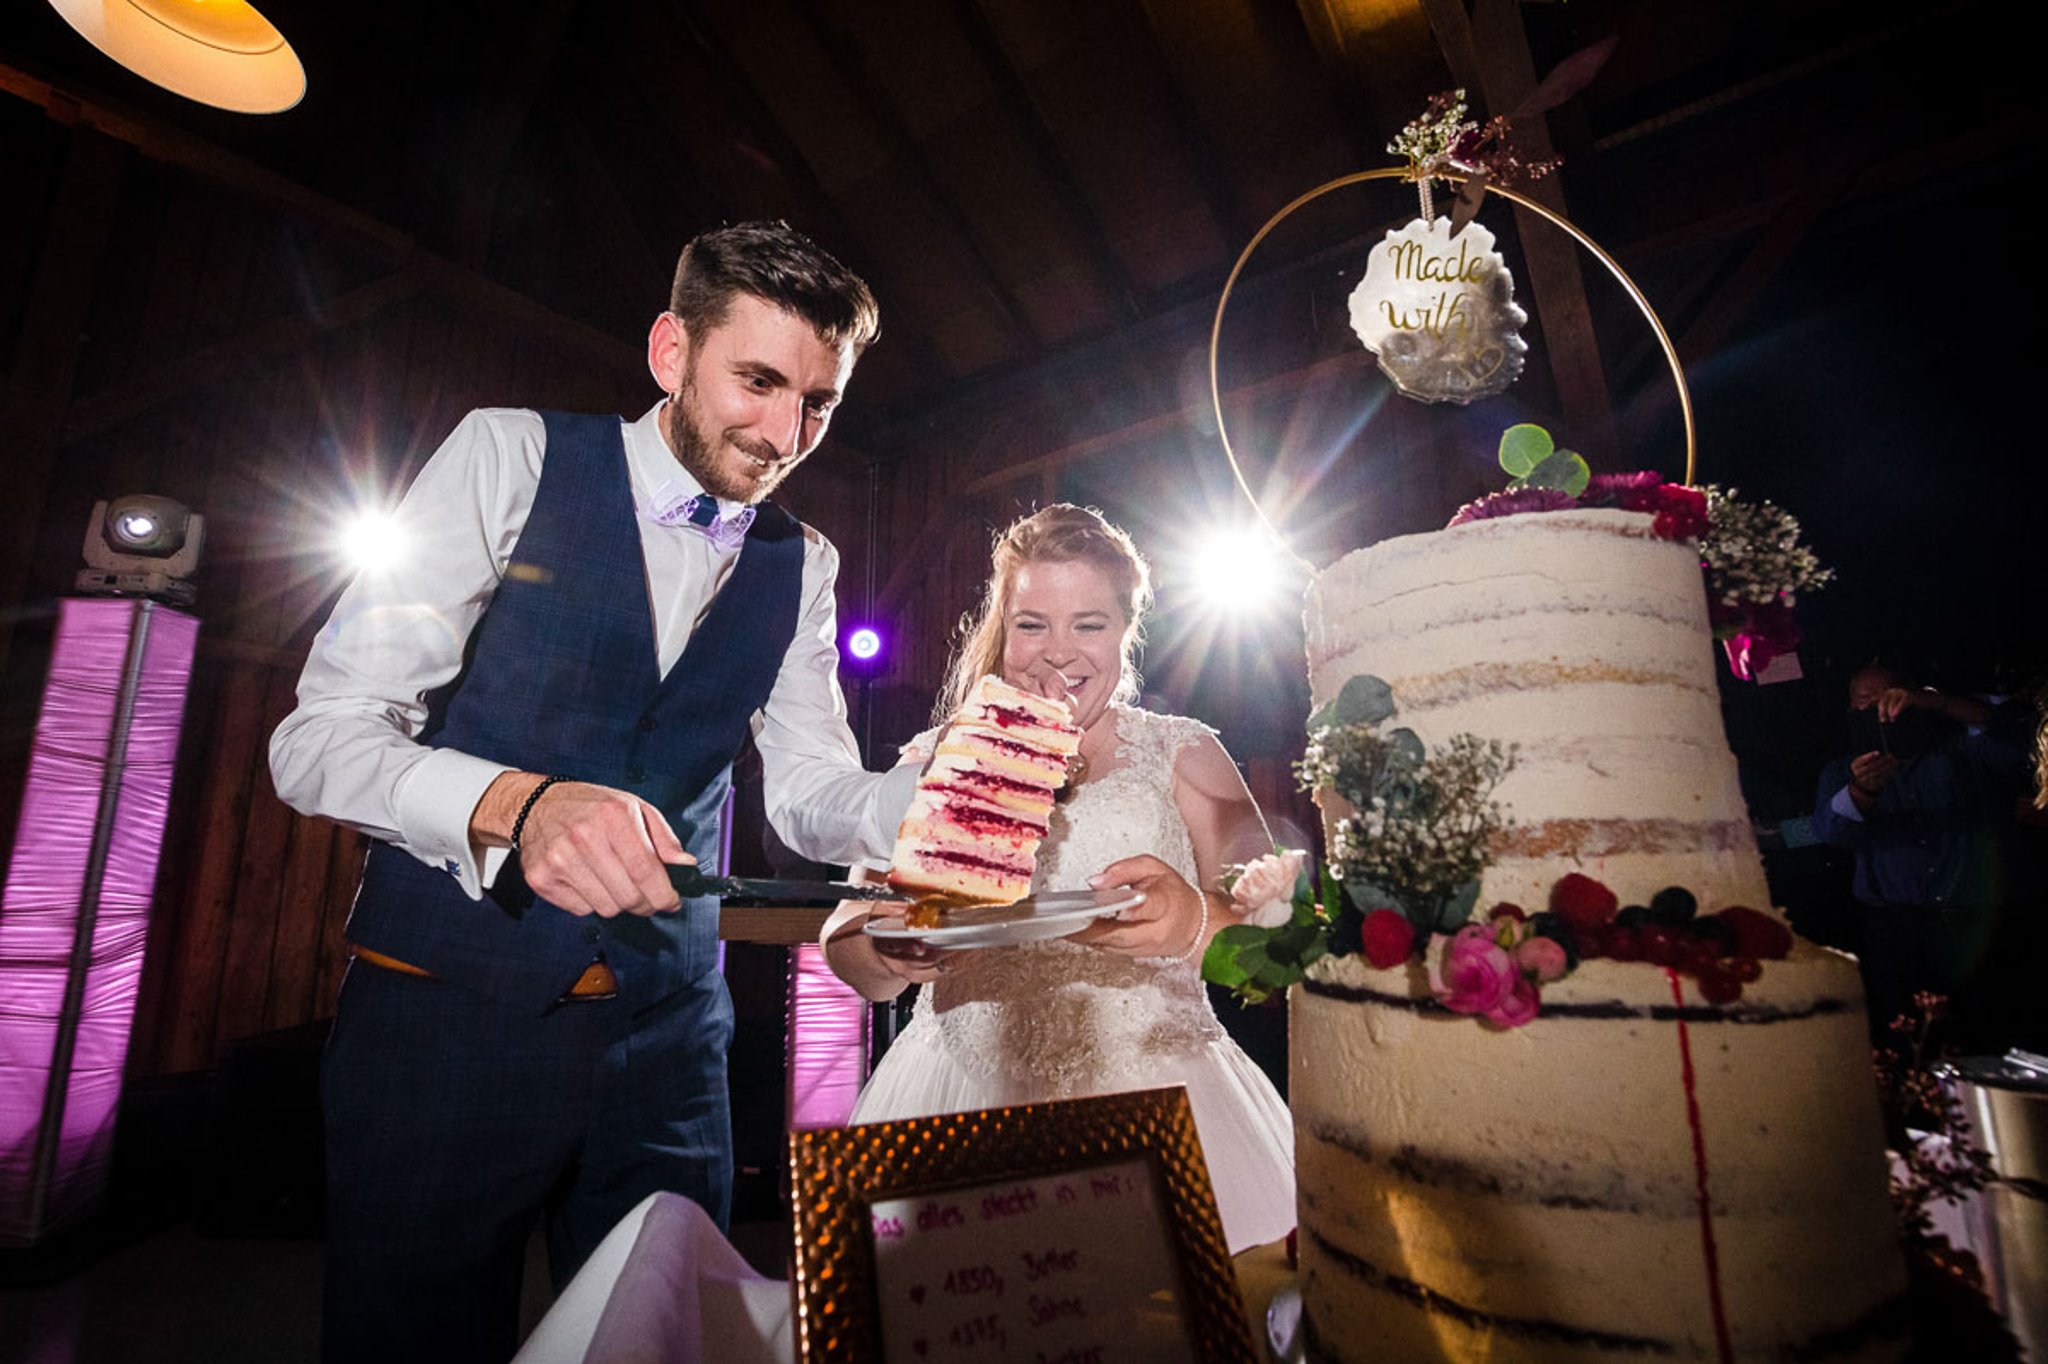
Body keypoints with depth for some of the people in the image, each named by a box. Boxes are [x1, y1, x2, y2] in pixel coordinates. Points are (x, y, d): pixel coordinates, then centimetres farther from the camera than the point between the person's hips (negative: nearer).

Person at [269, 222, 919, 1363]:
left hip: (664, 1025, 3)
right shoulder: (513, 457, -6)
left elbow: (810, 792, 1)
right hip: (450, 1000, -2)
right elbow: (323, 734, -11)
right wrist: (514, 803, -31)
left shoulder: (801, 564, 5)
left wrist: (947, 796, -19)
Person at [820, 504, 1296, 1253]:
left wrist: (1195, 924, -25)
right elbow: (847, 953, 4)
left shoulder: (1182, 754, 7)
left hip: (1151, 1096, 0)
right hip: (962, 1097, 1)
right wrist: (888, 951, -19)